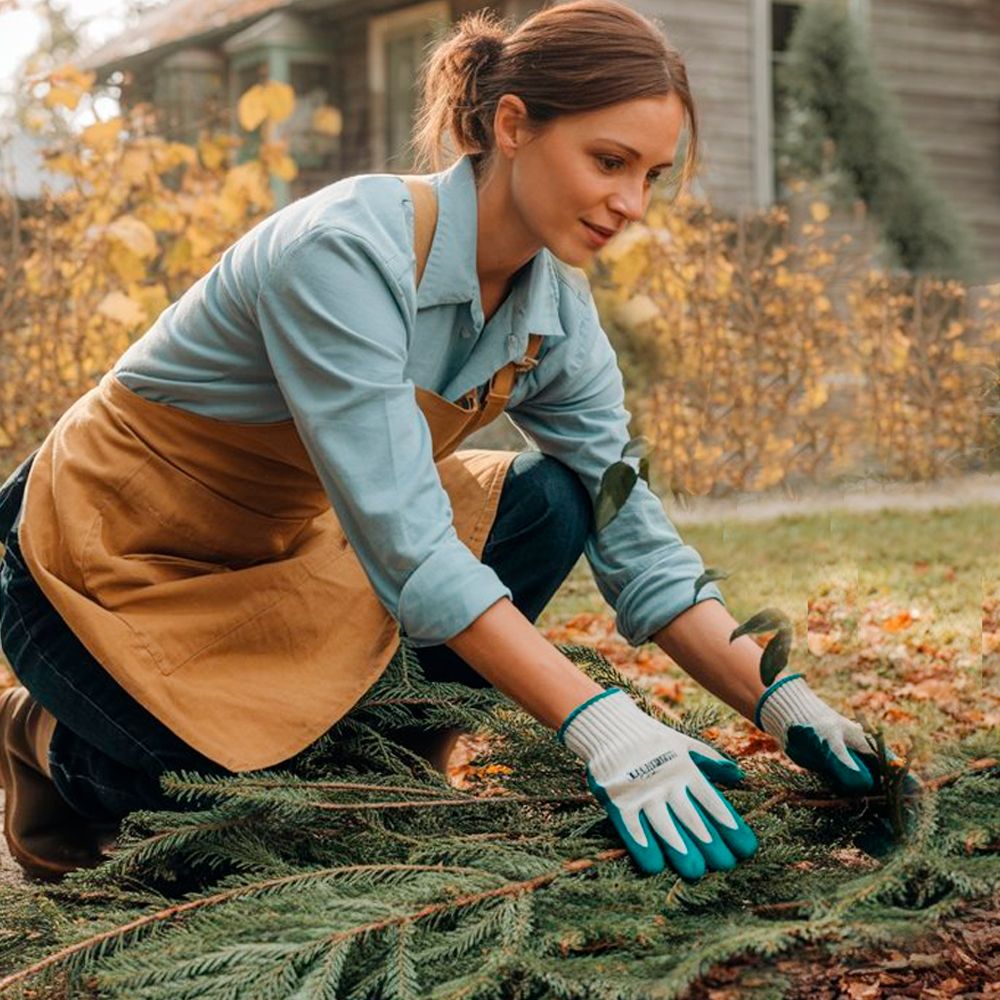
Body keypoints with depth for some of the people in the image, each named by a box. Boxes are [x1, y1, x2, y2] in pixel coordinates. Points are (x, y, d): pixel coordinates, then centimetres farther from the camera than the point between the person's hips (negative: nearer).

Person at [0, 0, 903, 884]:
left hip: (277, 547, 7)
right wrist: (598, 724, -41)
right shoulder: (348, 251, -31)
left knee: (551, 503, -8)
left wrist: (779, 701, -18)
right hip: (112, 570, -7)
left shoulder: (556, 315, -8)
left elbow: (633, 541, -6)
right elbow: (402, 541, -37)